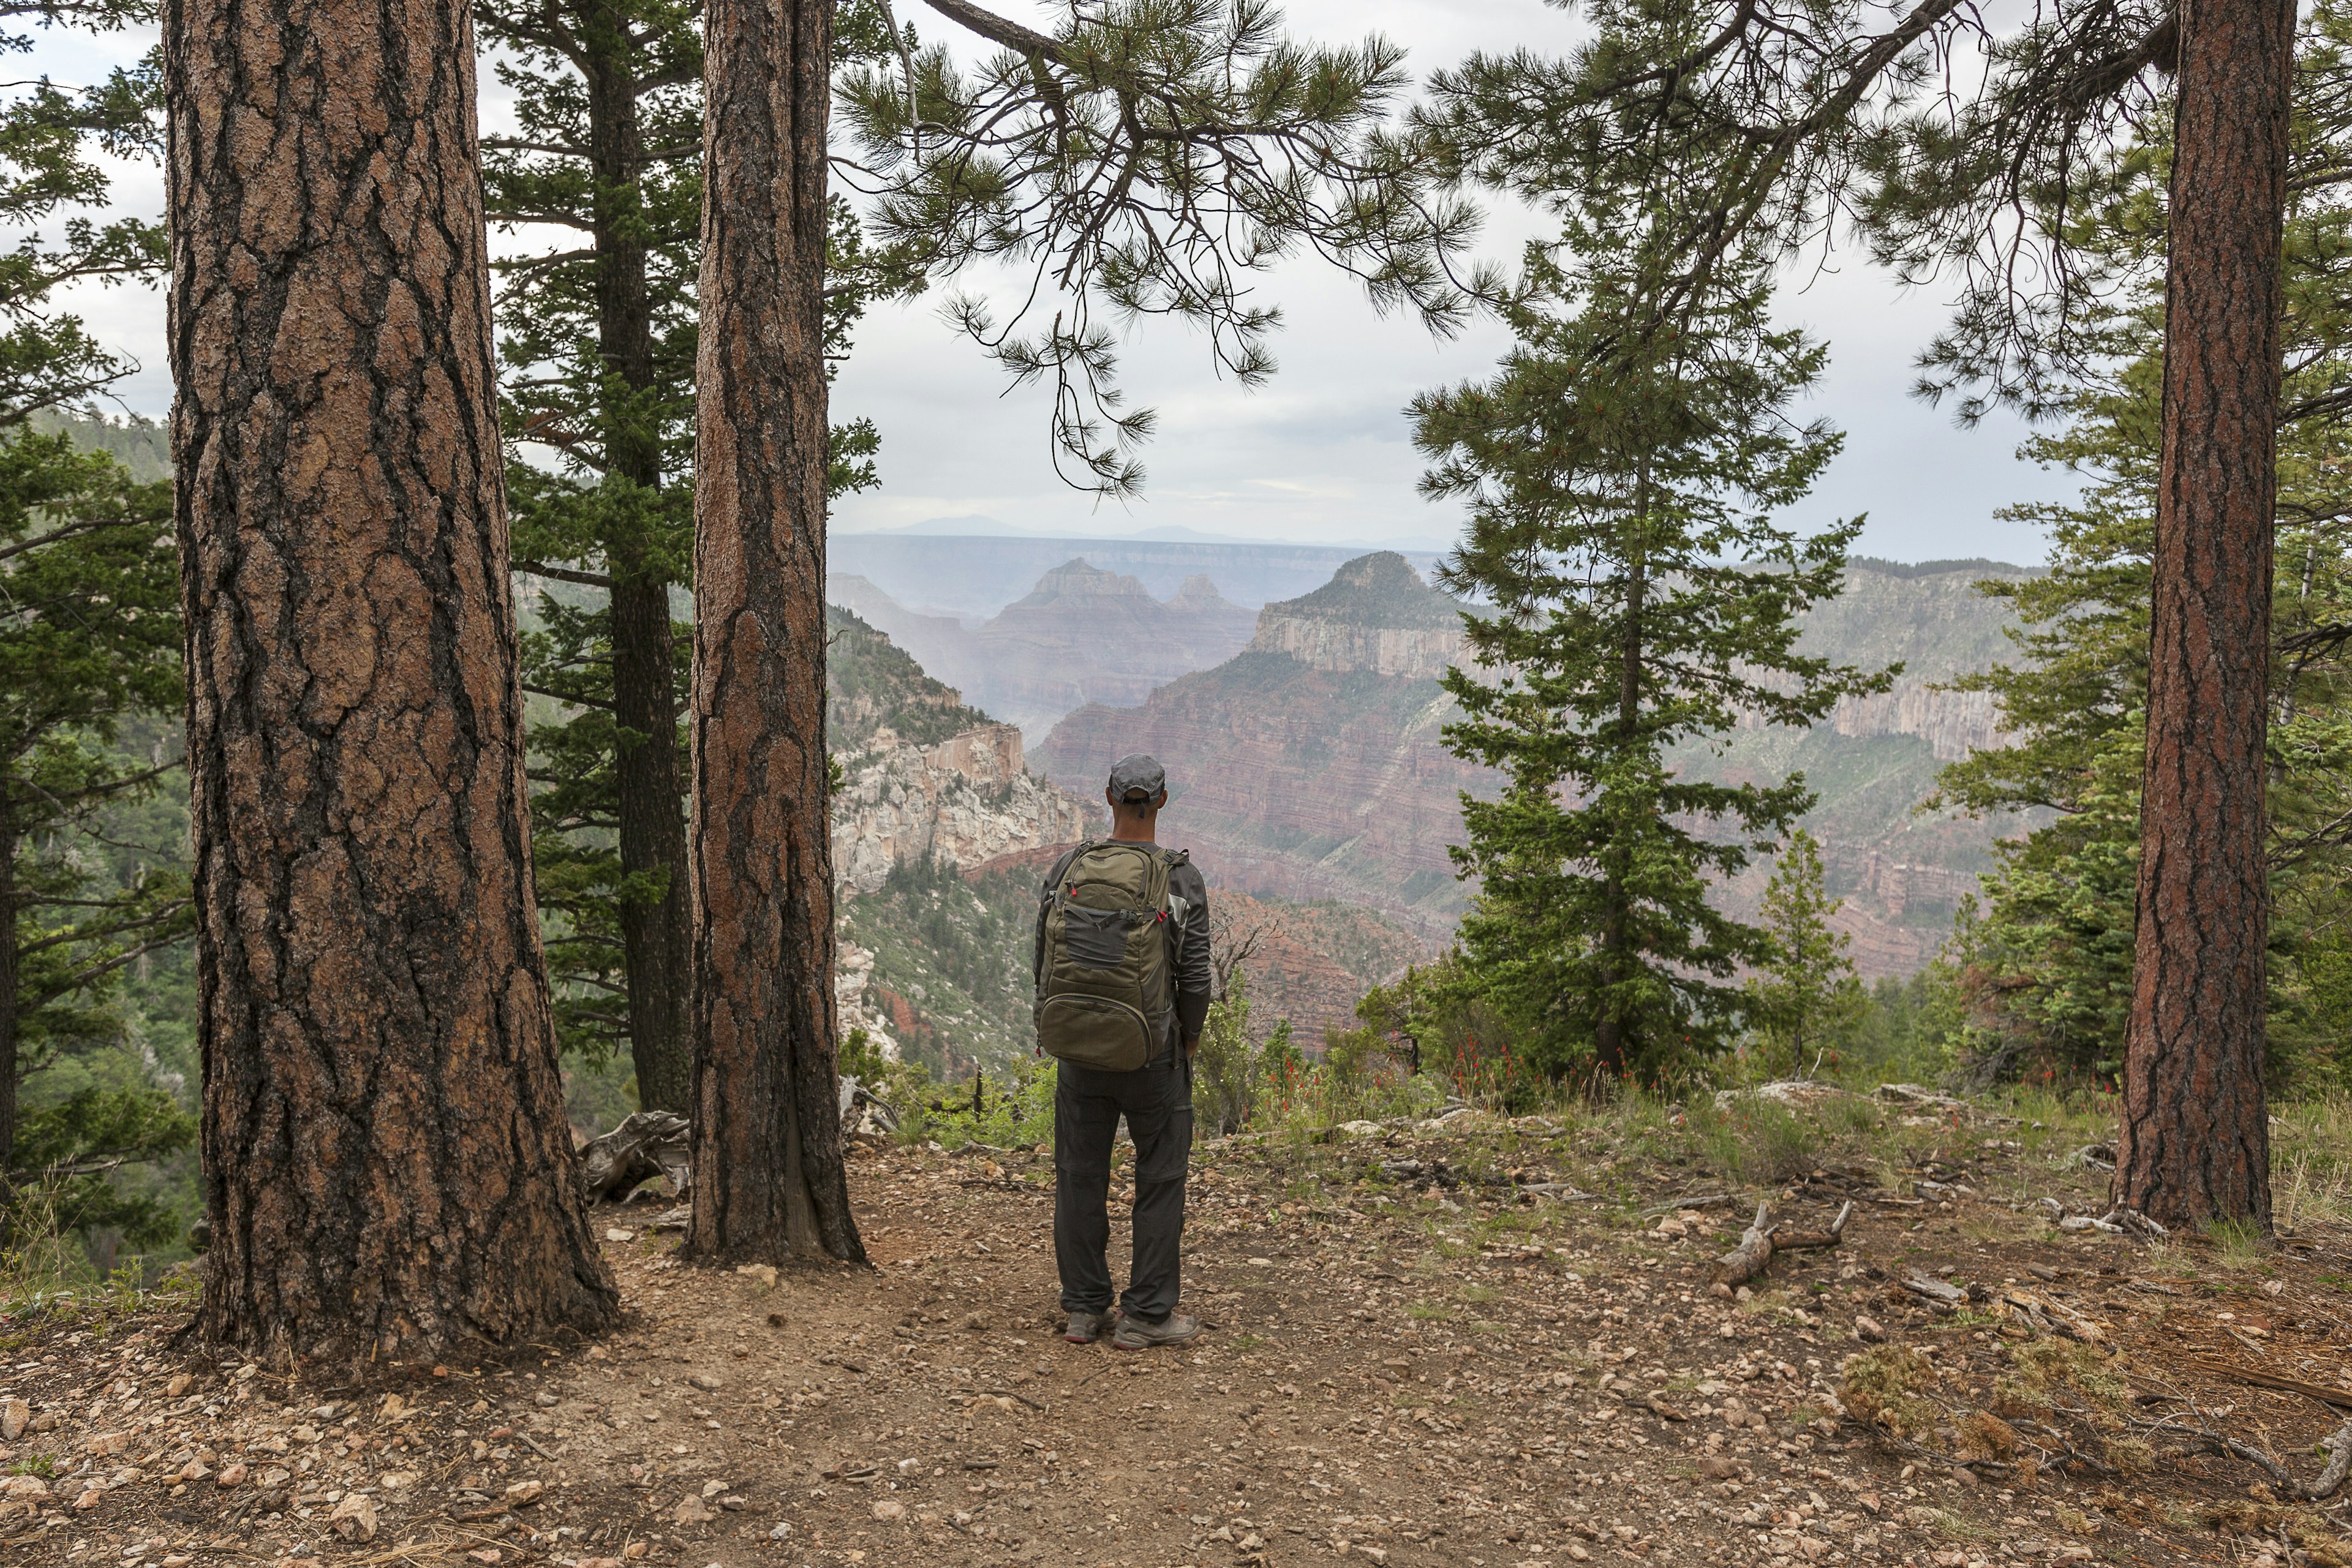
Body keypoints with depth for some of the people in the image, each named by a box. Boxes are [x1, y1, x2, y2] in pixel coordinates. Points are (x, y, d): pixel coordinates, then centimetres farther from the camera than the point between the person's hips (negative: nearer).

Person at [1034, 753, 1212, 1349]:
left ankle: (1084, 1310, 20)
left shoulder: (1069, 867, -4)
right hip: (1153, 1052, -3)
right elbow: (1195, 978, -11)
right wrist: (1189, 1042, 7)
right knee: (1161, 1178, 9)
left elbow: (1045, 962, 1)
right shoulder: (1183, 878, -12)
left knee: (1081, 1175, 12)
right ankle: (1146, 1315, 13)